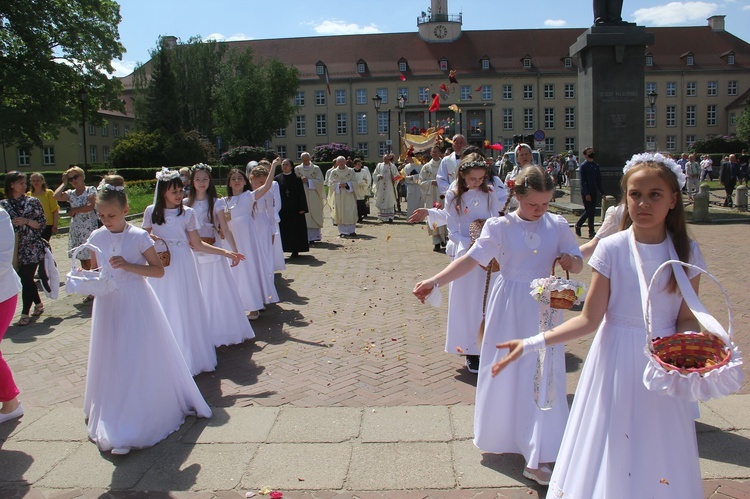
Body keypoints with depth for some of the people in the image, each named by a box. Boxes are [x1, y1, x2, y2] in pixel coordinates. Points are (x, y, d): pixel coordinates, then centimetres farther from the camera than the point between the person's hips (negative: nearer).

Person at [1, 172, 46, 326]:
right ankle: (38, 304, 31)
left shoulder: (33, 202, -1)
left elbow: (42, 223, -2)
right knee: (26, 278, 11)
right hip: (15, 248, 3)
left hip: (33, 247, -3)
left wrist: (26, 221, -15)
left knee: (26, 279, -5)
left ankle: (25, 313, 1)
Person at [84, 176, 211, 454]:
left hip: (137, 304, -4)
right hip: (108, 305, 4)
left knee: (144, 360, 0)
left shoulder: (138, 237, -10)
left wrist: (128, 265, -21)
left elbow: (159, 270, -9)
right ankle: (117, 425, 26)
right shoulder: (96, 238, 2)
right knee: (113, 363, 11)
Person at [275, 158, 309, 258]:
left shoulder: (297, 179, 1)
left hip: (294, 209, -1)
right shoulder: (277, 179, 4)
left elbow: (301, 194, 0)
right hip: (281, 209, 1)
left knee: (295, 230, 2)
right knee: (282, 230, 1)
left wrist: (302, 208, -7)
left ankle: (295, 250, 11)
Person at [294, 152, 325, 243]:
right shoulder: (297, 169, 8)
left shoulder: (316, 169, 4)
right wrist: (300, 181, -14)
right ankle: (306, 236, -1)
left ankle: (315, 236, 2)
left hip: (314, 197, 0)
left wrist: (308, 180, -12)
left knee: (315, 217, -1)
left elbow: (321, 181, -4)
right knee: (304, 217, -3)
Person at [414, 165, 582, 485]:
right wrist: (434, 282, -25)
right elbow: (471, 259, -13)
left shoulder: (558, 225, 0)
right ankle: (502, 434, 34)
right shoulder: (500, 227, -6)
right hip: (509, 306, -1)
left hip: (543, 308, 1)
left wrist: (569, 261, -18)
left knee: (542, 375, 0)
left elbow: (578, 264, 7)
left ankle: (536, 459, 7)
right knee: (504, 372, 9)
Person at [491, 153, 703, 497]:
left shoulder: (687, 252, -2)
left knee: (662, 465, 11)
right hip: (616, 362, -2)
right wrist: (532, 343, -20)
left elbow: (687, 318, 4)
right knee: (610, 460, 6)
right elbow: (590, 320, -9)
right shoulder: (611, 249, -9)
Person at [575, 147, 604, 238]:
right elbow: (582, 181, -11)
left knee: (592, 212, 6)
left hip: (594, 192, 5)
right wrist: (586, 193, -17)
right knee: (589, 212, -7)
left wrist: (602, 192, 7)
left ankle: (591, 232, 10)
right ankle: (578, 225, 15)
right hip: (586, 193, -5)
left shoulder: (596, 166, 11)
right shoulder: (583, 166, -6)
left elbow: (599, 180, 13)